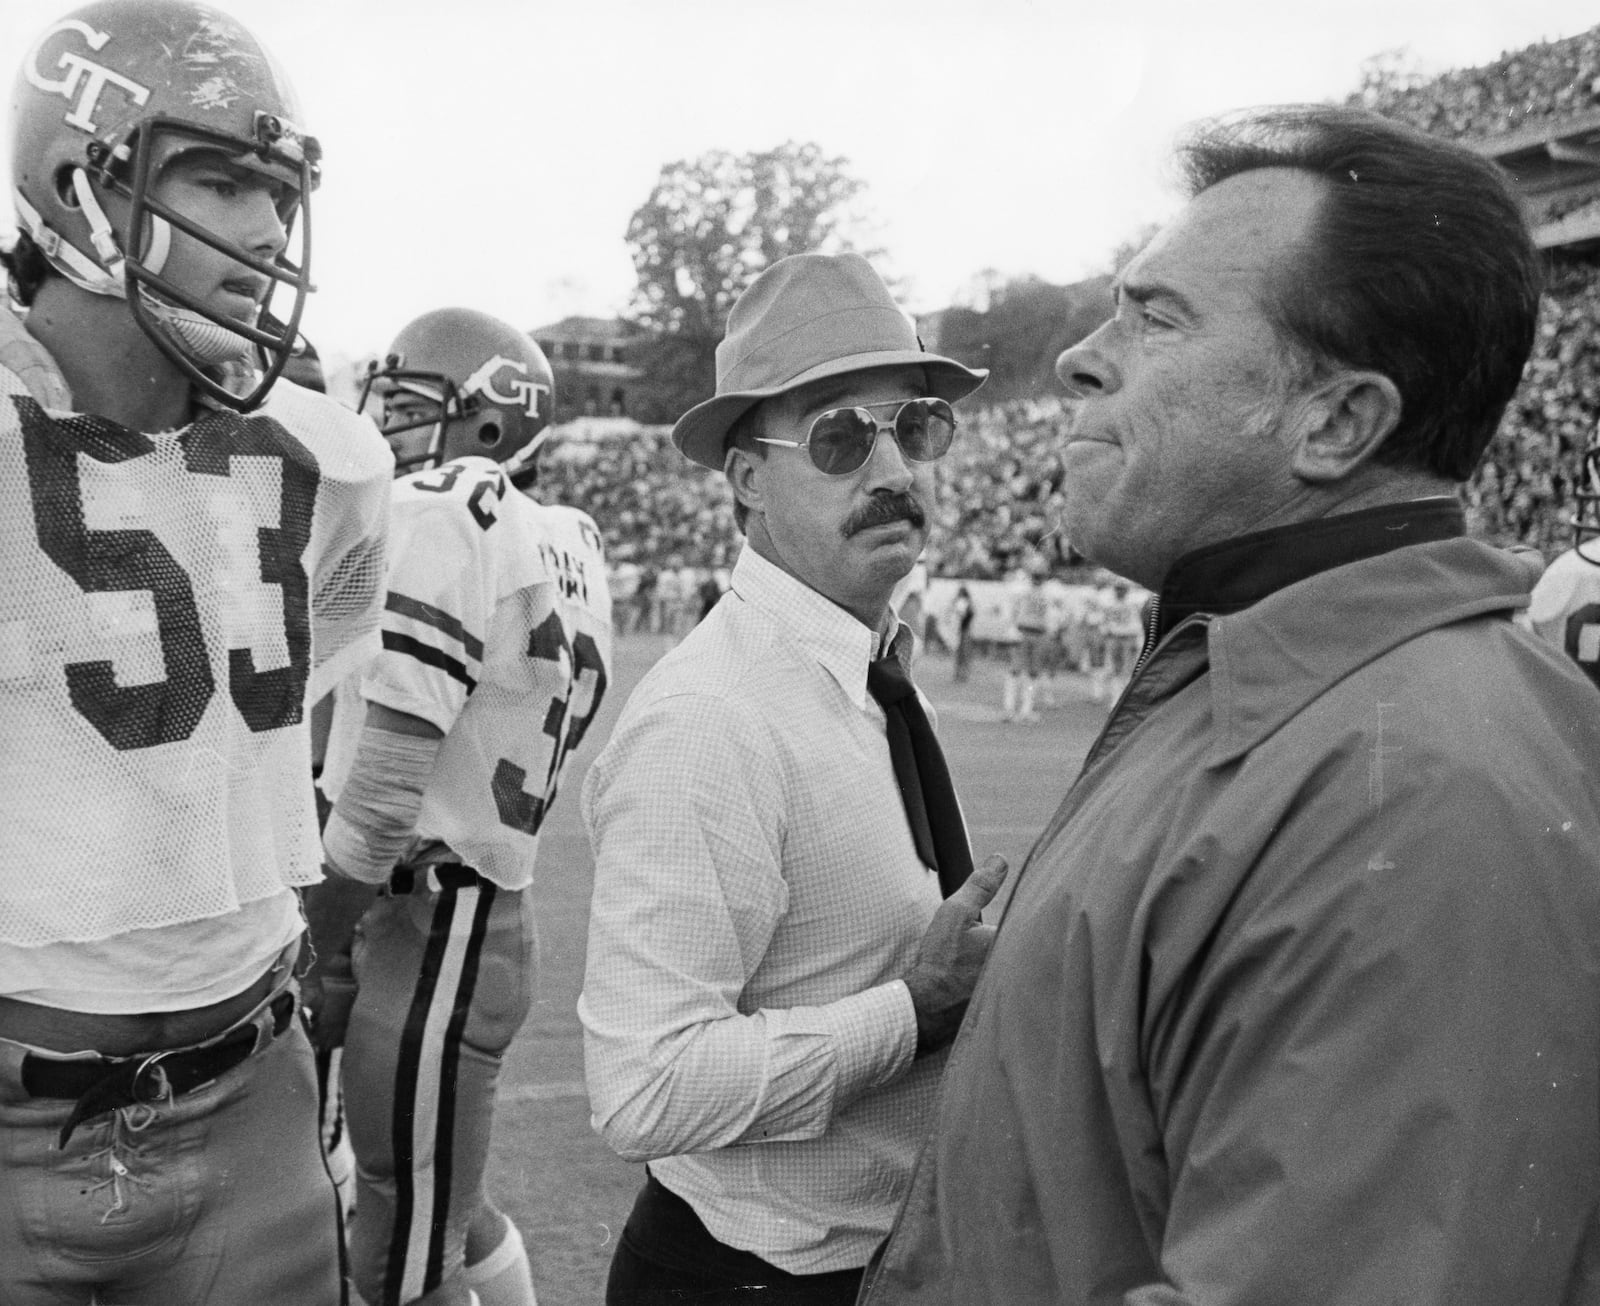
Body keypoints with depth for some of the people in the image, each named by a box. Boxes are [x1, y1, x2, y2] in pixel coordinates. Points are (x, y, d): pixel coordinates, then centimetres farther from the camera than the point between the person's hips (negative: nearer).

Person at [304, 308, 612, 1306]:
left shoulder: (443, 514, -17)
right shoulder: (568, 544, 8)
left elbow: (385, 781, -19)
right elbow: (487, 758, 8)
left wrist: (320, 950, -8)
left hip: (430, 932, -9)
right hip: (490, 916, 9)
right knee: (447, 1213, 27)